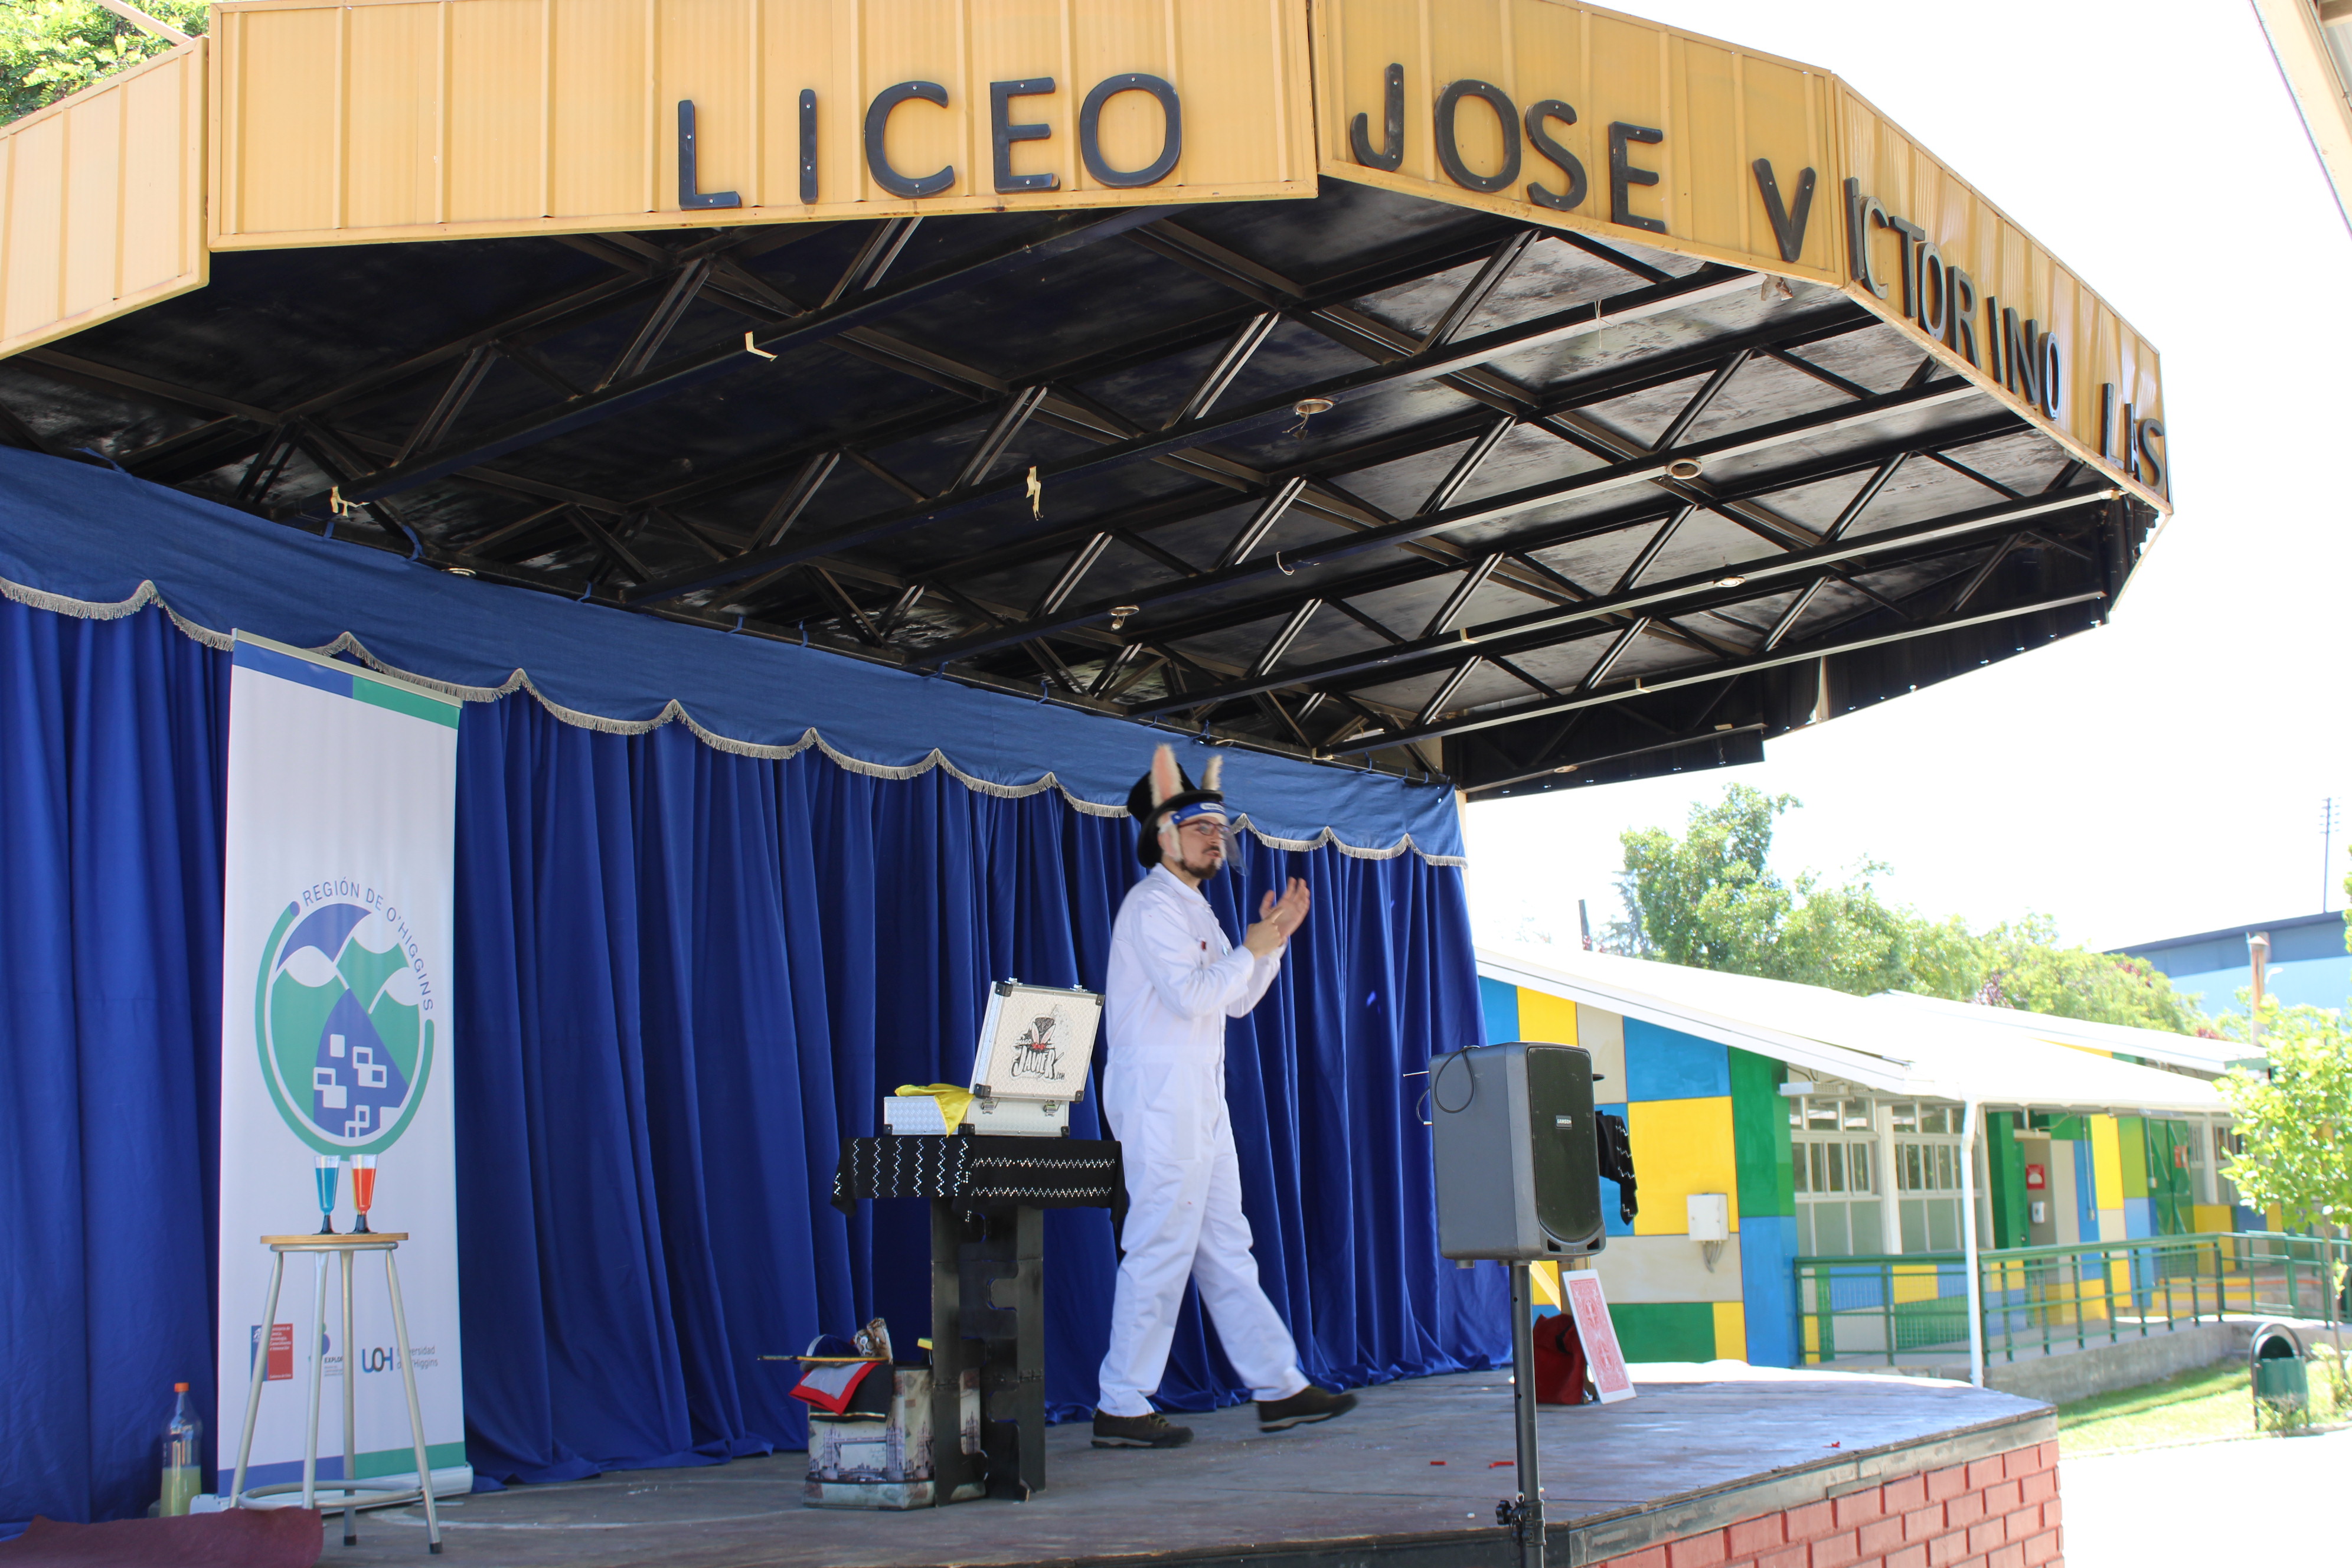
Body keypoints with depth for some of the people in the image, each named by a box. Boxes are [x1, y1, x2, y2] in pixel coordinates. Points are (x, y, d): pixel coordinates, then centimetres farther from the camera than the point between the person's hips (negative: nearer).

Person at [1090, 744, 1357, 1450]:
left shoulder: (1193, 908, 21)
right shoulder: (1154, 904, -10)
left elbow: (1235, 1000, 23)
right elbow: (1190, 995, -21)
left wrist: (1274, 940, 12)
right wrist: (1251, 949, -8)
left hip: (1199, 1097, 10)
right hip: (1160, 1093, -10)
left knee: (1225, 1246, 11)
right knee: (1160, 1247, -9)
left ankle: (1278, 1387, 16)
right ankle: (1122, 1409, -5)